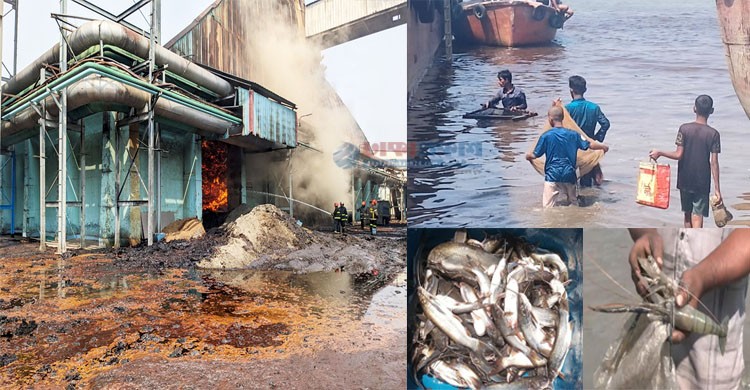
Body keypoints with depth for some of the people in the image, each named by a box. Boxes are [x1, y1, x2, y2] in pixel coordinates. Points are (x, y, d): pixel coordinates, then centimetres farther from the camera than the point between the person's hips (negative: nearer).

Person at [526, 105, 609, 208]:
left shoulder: (546, 136, -5)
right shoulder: (573, 134, 4)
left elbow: (535, 155, 0)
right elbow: (590, 144, 10)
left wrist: (528, 155, 23)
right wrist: (603, 146, 30)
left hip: (552, 175, -4)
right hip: (570, 175, 4)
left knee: (550, 206, -3)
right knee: (571, 203, 14)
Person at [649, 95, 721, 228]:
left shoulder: (684, 128, -6)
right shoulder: (713, 133, -7)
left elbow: (678, 155, -10)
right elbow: (714, 163, -9)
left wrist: (659, 153, 5)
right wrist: (716, 189, -5)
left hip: (685, 180, 2)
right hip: (702, 182, -2)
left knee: (688, 214, 18)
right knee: (697, 217, -2)